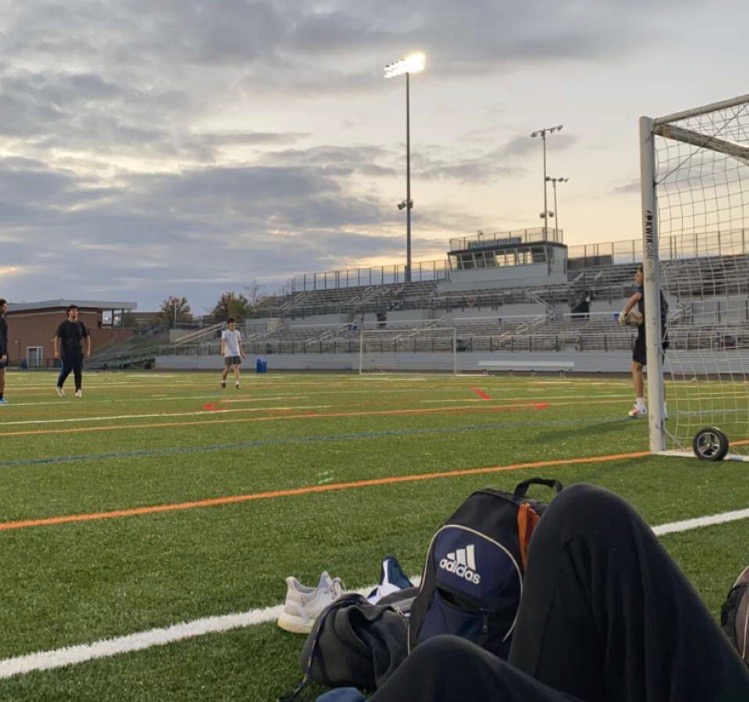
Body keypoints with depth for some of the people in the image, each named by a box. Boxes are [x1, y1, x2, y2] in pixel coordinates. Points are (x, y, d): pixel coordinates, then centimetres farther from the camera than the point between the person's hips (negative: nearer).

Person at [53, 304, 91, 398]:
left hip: (78, 352, 3)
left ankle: (78, 390, -12)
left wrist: (88, 350, 8)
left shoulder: (81, 324, 10)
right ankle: (59, 386, 20)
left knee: (78, 371, -7)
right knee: (66, 370, -4)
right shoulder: (63, 325, -1)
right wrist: (56, 351, -16)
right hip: (66, 352, -3)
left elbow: (87, 337, 17)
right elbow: (57, 338, -6)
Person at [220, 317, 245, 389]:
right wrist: (222, 350, -31)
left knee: (236, 368, -8)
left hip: (236, 353, 3)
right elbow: (223, 341, -15)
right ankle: (223, 381, 26)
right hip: (228, 354, -3)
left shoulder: (237, 333, 12)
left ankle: (237, 383, -11)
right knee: (227, 369, 1)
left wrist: (242, 352, 20)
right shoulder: (225, 332, -1)